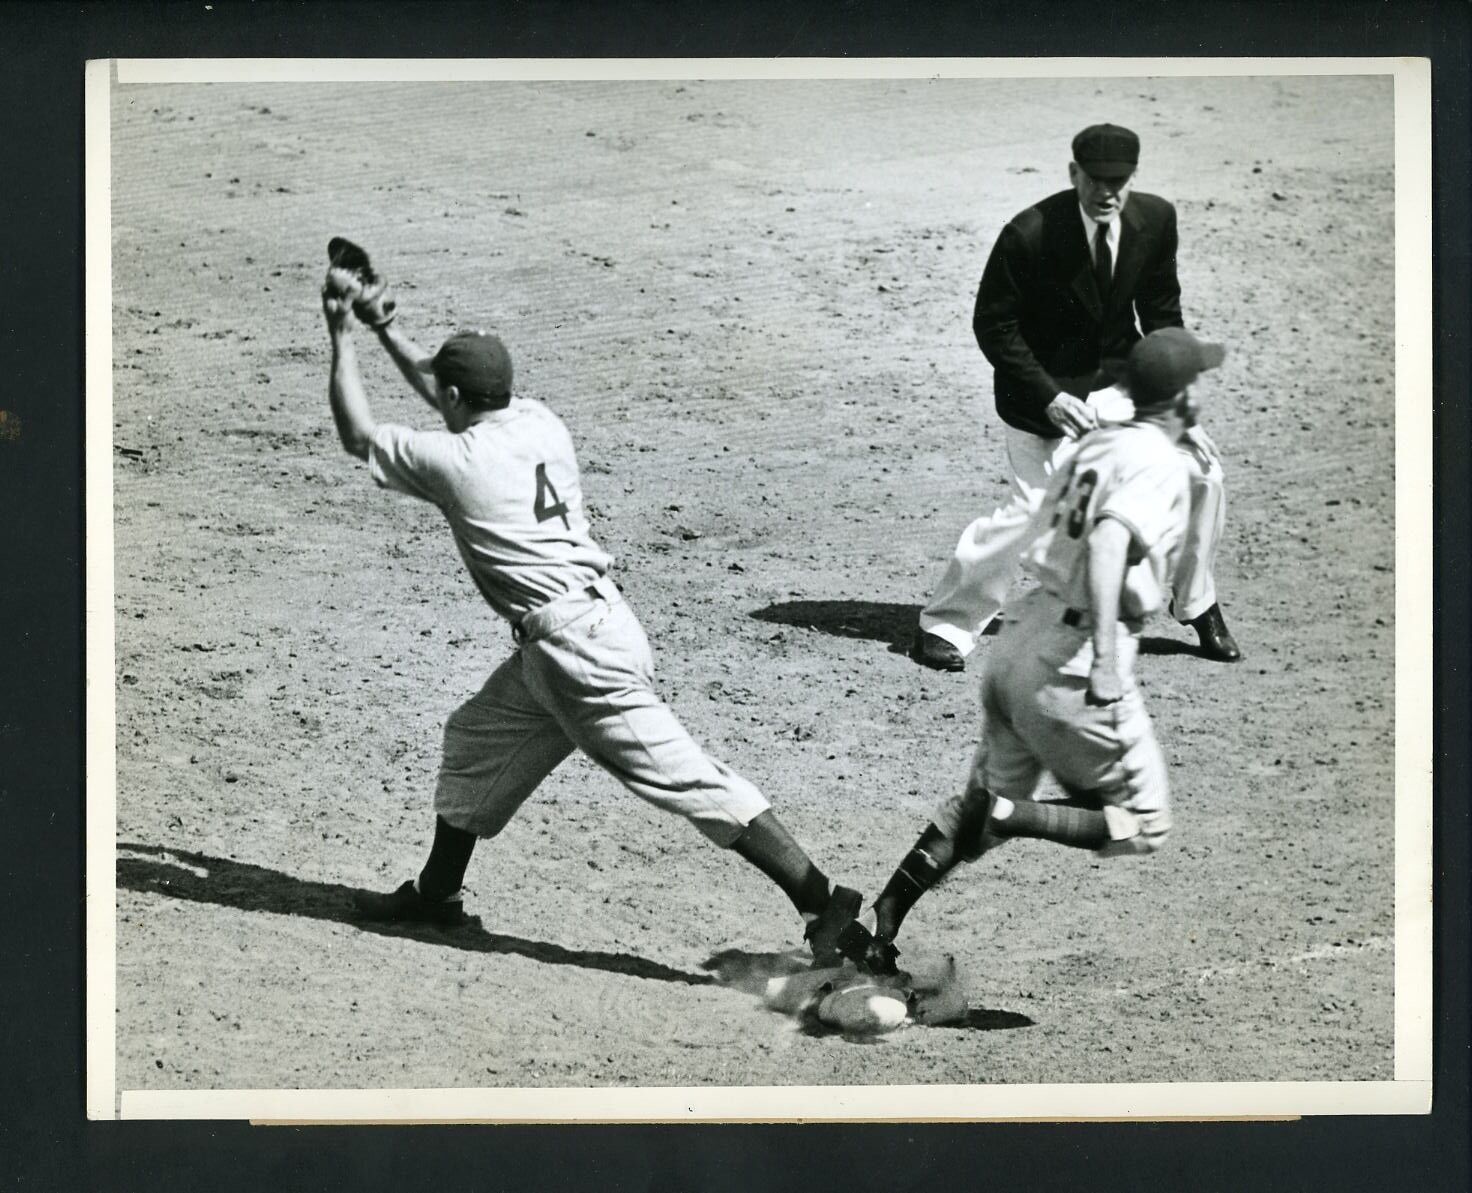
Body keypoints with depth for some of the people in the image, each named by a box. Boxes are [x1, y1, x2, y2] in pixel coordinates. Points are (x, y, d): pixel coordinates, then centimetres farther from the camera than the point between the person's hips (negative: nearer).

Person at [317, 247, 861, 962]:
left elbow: (357, 434, 6)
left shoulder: (457, 461, -9)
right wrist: (382, 326, 33)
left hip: (574, 646, -9)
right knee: (476, 738, 23)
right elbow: (447, 393, 31)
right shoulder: (538, 424, 11)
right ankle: (436, 894, 36)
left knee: (685, 777, -11)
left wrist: (343, 338, 14)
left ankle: (822, 901, -14)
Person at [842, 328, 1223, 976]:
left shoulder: (1095, 444, 13)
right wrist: (1107, 661, -33)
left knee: (984, 798, 21)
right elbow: (1107, 545, -27)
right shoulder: (1160, 462, -11)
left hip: (1017, 637, 8)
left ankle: (877, 923, 15)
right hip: (1073, 658, -8)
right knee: (1145, 826, 5)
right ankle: (1005, 816, -12)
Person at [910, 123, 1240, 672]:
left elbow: (1162, 315, 4)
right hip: (1043, 386, -5)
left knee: (1201, 471, 1)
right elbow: (992, 324, -15)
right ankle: (943, 625, 0)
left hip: (1119, 379, 5)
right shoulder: (1029, 234, -23)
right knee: (1037, 508, -16)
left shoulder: (1155, 220, -8)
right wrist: (1048, 397, -22)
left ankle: (1197, 607, 25)